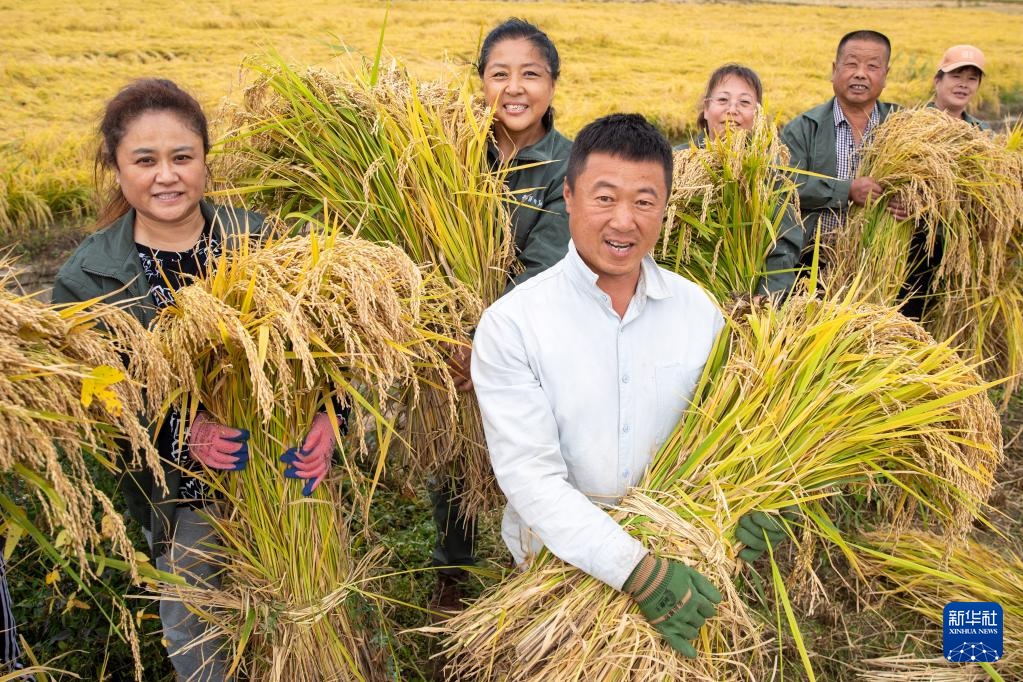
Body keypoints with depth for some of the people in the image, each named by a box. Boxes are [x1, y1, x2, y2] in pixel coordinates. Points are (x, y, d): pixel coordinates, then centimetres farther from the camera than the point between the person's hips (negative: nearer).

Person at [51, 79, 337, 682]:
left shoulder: (256, 238, -7)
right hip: (179, 490, 0)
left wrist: (324, 413, -28)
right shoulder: (87, 279, -8)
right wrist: (180, 430, -28)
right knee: (196, 629, 19)